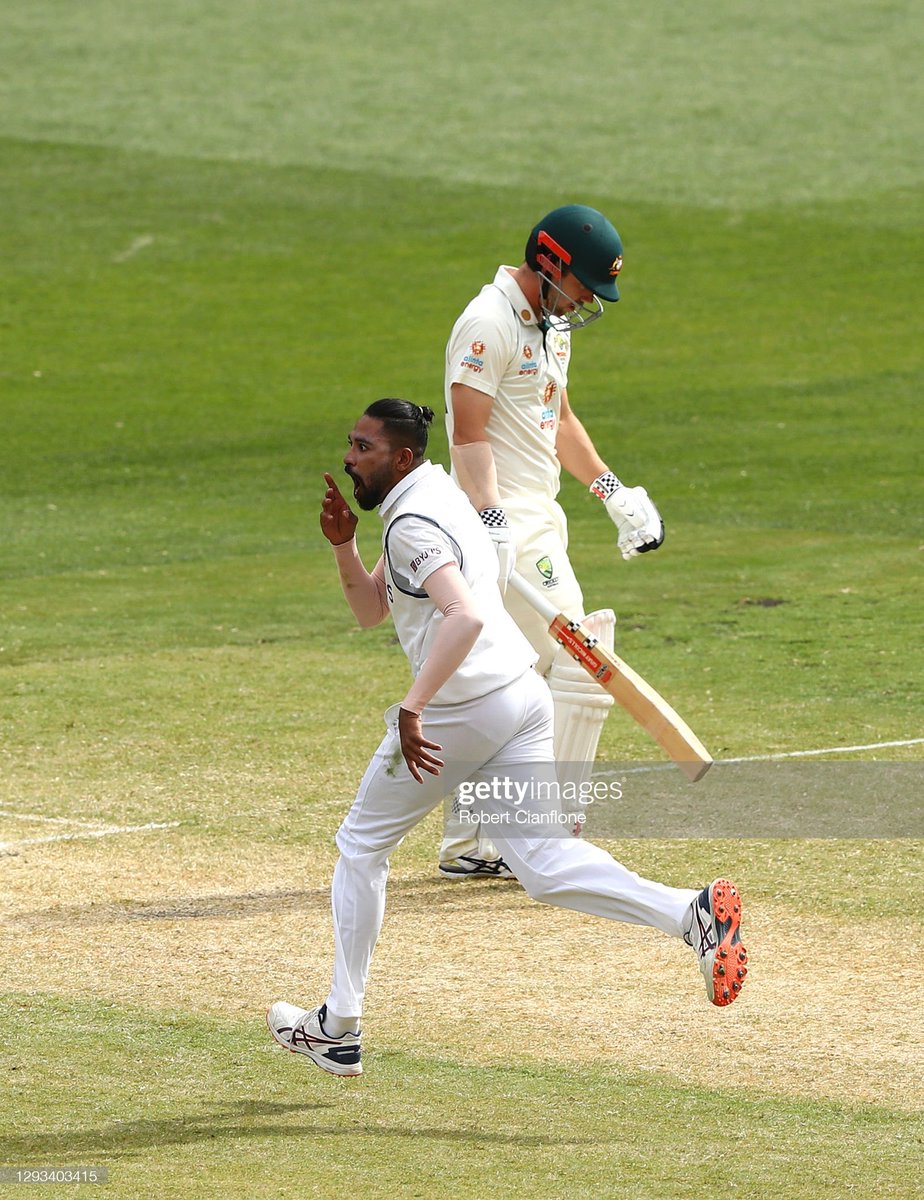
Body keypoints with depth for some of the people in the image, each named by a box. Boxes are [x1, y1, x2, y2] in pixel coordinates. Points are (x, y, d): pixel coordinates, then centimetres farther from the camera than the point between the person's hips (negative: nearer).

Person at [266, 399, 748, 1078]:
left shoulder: (411, 524, -13)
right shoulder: (435, 499, 19)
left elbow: (464, 616, -30)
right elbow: (370, 610, 25)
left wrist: (413, 710, -33)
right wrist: (344, 545, 9)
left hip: (462, 710, -9)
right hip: (523, 697, 9)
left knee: (362, 846, 9)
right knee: (545, 863, 3)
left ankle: (339, 1028, 15)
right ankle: (691, 913, -18)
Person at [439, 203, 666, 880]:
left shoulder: (551, 322, 16)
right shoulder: (489, 324, -15)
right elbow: (469, 436, -21)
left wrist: (615, 493, 23)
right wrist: (493, 527, -31)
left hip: (538, 517, 10)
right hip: (506, 521, -10)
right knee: (583, 666, -12)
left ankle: (467, 844, 15)